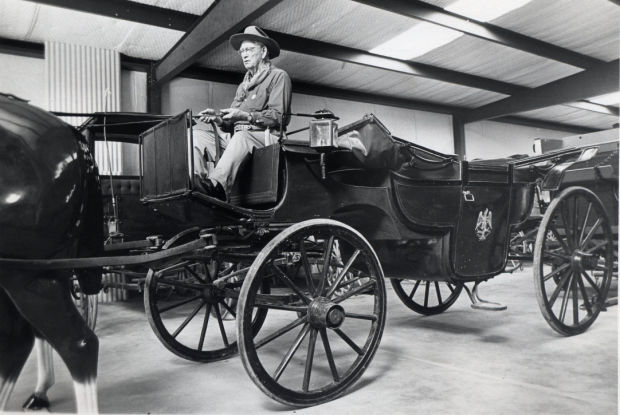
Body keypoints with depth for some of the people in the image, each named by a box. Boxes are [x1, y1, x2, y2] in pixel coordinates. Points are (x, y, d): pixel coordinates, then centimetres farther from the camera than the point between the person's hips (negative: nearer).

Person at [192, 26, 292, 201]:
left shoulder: (279, 76, 7)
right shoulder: (243, 85, 29)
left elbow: (277, 116, -8)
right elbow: (231, 123, 20)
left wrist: (246, 116, -20)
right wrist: (218, 117, -3)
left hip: (266, 137, -7)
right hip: (236, 138, 7)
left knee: (241, 136, -39)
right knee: (197, 131, -12)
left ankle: (217, 185, -54)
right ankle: (196, 179, -33)